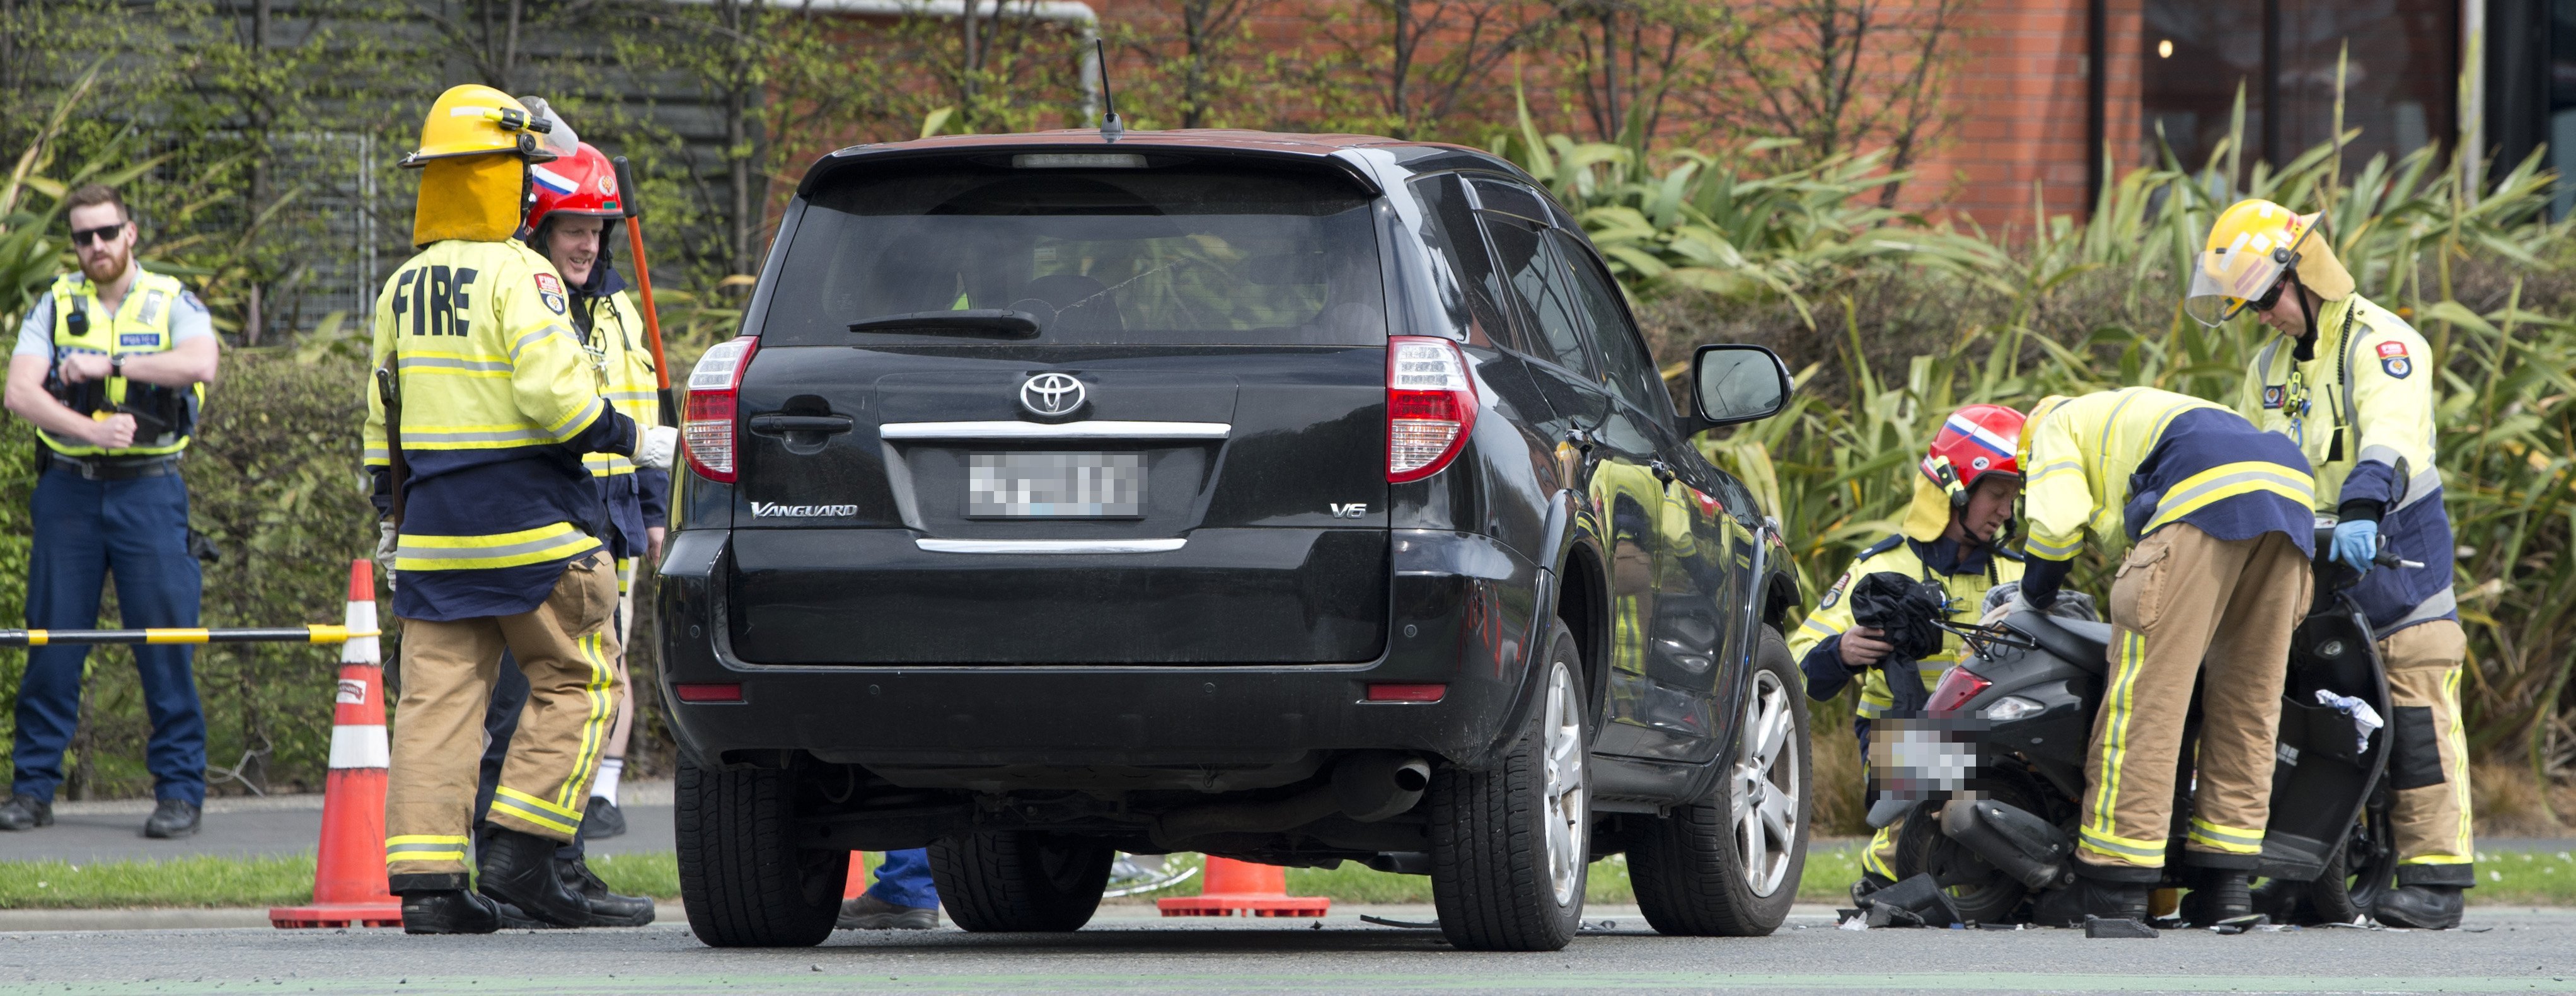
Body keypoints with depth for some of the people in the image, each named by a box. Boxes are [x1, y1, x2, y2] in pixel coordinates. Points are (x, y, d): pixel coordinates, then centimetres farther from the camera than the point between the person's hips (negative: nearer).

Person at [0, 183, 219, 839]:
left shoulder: (172, 303, 4)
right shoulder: (55, 306, 8)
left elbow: (199, 365, -17)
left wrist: (110, 365, -18)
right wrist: (90, 431, -19)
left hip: (148, 490, -2)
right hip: (68, 489, 2)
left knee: (166, 639, -4)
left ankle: (180, 790, 2)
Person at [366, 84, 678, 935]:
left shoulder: (404, 288, 13)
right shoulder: (519, 275, -11)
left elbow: (385, 414, 18)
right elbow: (556, 393, -21)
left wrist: (393, 516, 25)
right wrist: (635, 441, -7)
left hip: (435, 518, 7)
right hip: (529, 525, -7)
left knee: (438, 697, 5)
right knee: (578, 680, 5)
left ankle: (424, 879, 0)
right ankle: (521, 848, -3)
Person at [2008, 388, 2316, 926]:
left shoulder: (2057, 426, 25)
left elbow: (2057, 517, 7)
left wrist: (2034, 598, 23)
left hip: (2206, 497, -7)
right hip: (2292, 490, 8)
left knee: (2146, 691, -7)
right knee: (2247, 696, 12)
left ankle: (2116, 885, -10)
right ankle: (2227, 877, 10)